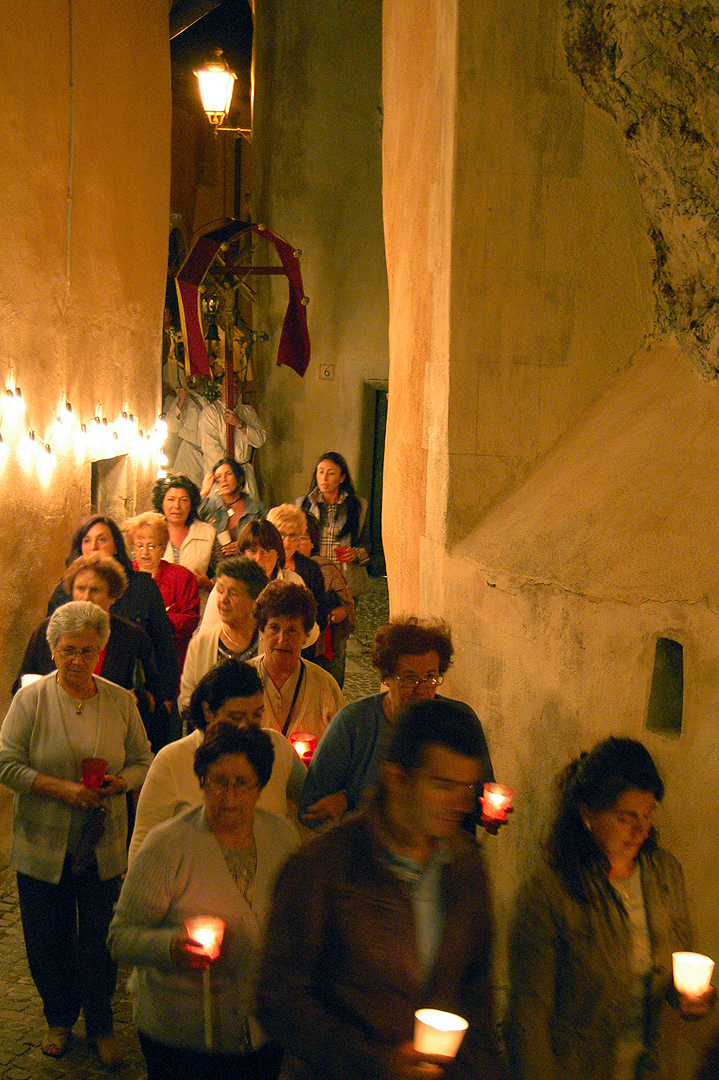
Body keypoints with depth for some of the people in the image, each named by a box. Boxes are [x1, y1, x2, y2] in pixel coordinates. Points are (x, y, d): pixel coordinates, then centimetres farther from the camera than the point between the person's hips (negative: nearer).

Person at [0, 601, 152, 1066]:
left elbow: (143, 763, 7)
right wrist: (62, 788, -19)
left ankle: (101, 1023, 30)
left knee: (101, 942, 8)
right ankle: (60, 1018, 35)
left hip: (103, 848, 1)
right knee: (48, 940, 11)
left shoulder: (120, 701, 0)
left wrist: (118, 784, -14)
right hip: (43, 847, -1)